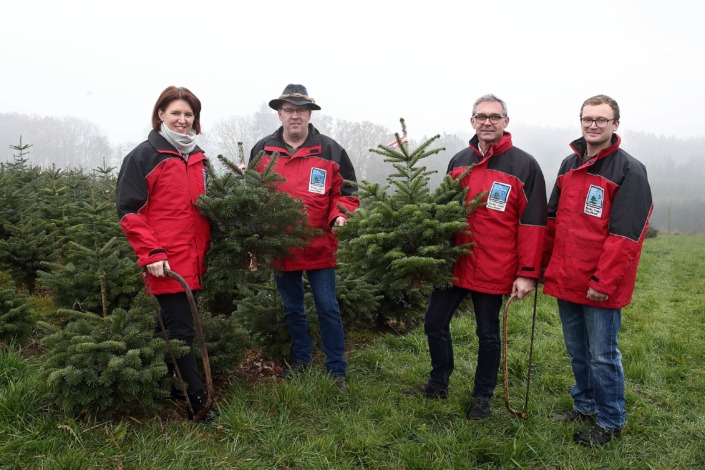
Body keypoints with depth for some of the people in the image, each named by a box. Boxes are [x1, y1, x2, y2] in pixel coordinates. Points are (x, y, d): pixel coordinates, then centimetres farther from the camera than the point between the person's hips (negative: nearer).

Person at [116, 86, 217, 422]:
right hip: (166, 262, -6)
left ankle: (175, 392, 28)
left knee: (178, 328, 15)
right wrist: (151, 253, -15)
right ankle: (197, 402, 6)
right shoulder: (144, 156, -4)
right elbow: (129, 210, -8)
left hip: (193, 261, 6)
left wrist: (206, 250, 15)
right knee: (180, 330, -2)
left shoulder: (198, 158, 14)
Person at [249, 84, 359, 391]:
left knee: (328, 308, 4)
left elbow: (346, 192, 1)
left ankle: (337, 370, 19)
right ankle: (301, 357, 39)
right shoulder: (262, 151, 3)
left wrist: (339, 216, -18)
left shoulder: (330, 151, -3)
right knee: (292, 308, 18)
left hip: (319, 247, -2)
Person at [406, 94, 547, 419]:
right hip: (453, 264, 5)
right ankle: (438, 385, 33)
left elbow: (532, 223, -10)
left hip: (493, 270, -5)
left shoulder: (524, 166, -7)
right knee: (435, 323, 11)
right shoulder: (459, 161, 8)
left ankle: (482, 397, 30)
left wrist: (527, 273, -14)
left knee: (488, 334, 10)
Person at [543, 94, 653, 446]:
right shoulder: (569, 165, 11)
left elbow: (625, 235, -16)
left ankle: (610, 422, 22)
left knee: (602, 356, 4)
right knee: (577, 351, 18)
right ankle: (585, 406, 36)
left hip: (601, 287, -6)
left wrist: (604, 282, -19)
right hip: (566, 281, 7)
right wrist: (542, 265, 14)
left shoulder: (629, 171, -10)